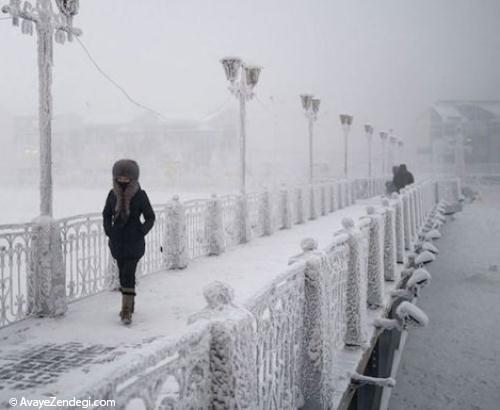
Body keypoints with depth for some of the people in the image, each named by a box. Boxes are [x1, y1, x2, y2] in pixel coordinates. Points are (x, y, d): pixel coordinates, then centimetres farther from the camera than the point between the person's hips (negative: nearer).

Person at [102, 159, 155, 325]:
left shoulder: (140, 195, -8)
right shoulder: (113, 194, 1)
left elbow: (150, 217, 0)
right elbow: (106, 215, 14)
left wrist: (141, 232, -9)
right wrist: (109, 231, 2)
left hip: (134, 241, -4)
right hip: (117, 240, 4)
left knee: (128, 274, -12)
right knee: (124, 273, 14)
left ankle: (127, 312, -11)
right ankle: (129, 305, 29)